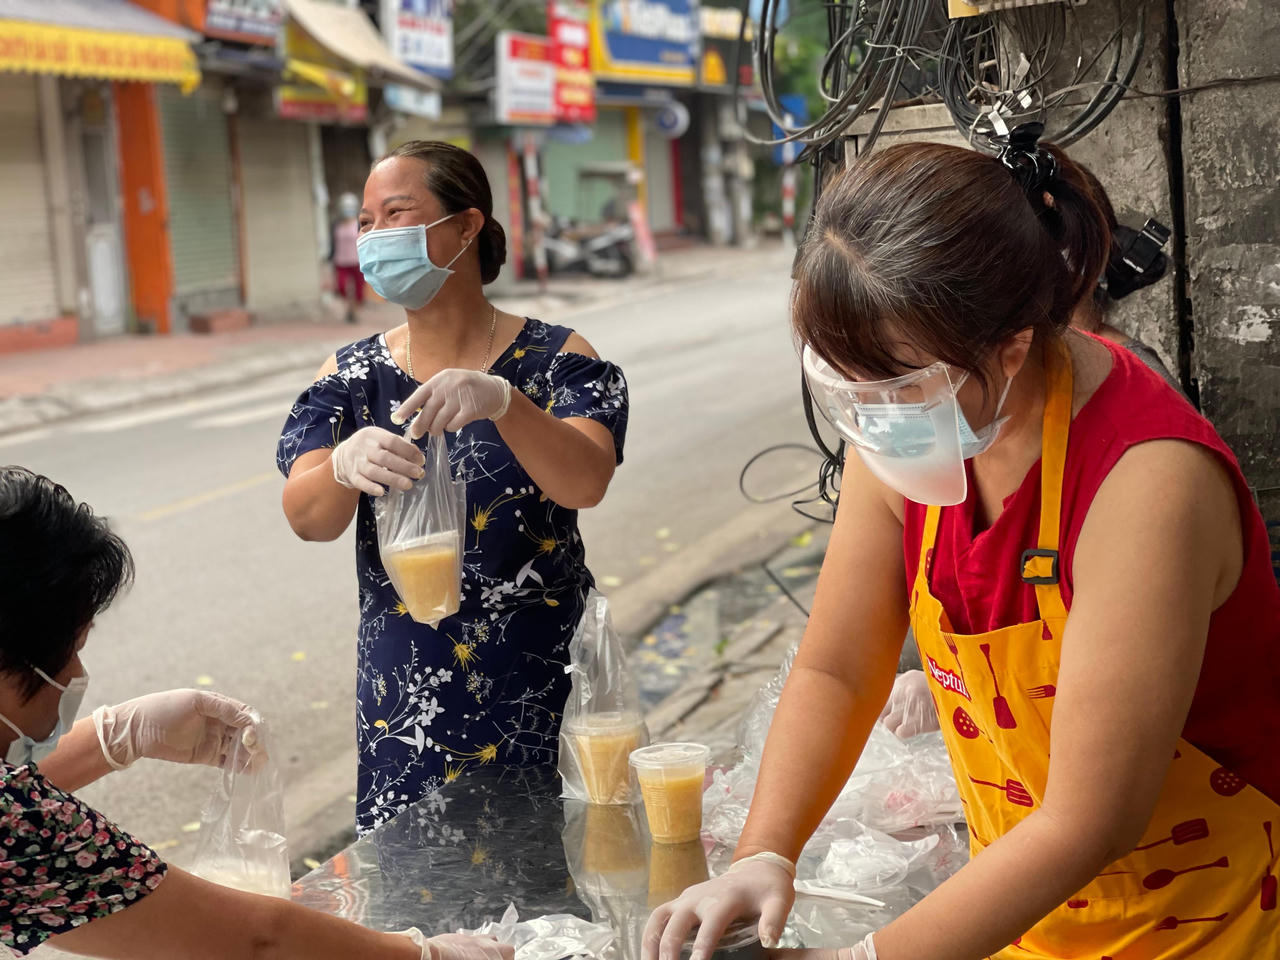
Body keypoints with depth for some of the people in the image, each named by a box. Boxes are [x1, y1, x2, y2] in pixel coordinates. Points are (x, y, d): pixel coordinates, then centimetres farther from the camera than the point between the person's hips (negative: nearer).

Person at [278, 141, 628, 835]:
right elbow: (306, 517, -8)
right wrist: (346, 464, -30)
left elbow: (586, 483, -20)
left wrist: (501, 400, -38)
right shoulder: (352, 376, 6)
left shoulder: (554, 359, -2)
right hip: (405, 697, 2)